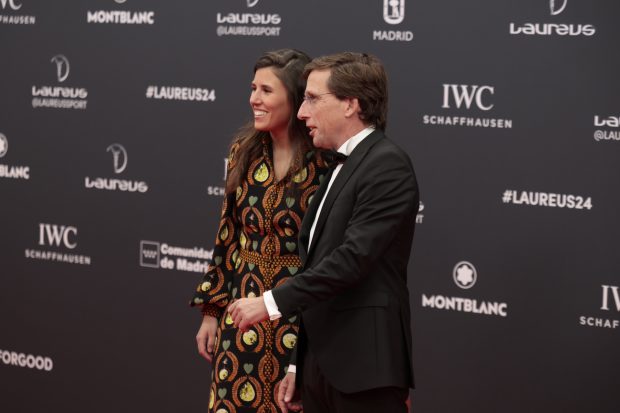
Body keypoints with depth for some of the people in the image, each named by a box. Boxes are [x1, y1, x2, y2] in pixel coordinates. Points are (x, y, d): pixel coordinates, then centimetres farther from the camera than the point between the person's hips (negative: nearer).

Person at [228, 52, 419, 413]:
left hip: (364, 364, -9)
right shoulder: (342, 168, 19)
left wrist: (273, 302, -16)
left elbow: (354, 257, -20)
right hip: (322, 364, 9)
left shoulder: (387, 163, -10)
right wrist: (300, 364, 18)